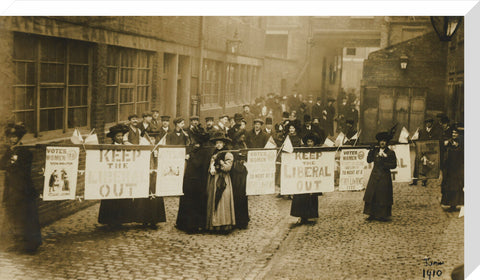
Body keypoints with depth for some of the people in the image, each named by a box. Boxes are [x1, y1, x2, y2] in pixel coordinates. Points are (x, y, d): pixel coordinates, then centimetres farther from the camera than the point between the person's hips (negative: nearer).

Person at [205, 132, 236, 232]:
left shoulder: (228, 154, -3)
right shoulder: (214, 154, 17)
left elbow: (228, 167, -15)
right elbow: (210, 167, 16)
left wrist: (219, 161, -14)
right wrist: (211, 170, -5)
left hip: (223, 182, -7)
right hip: (213, 181, 7)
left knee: (223, 202, -8)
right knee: (213, 202, 5)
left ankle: (224, 225, -6)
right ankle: (214, 225, 9)